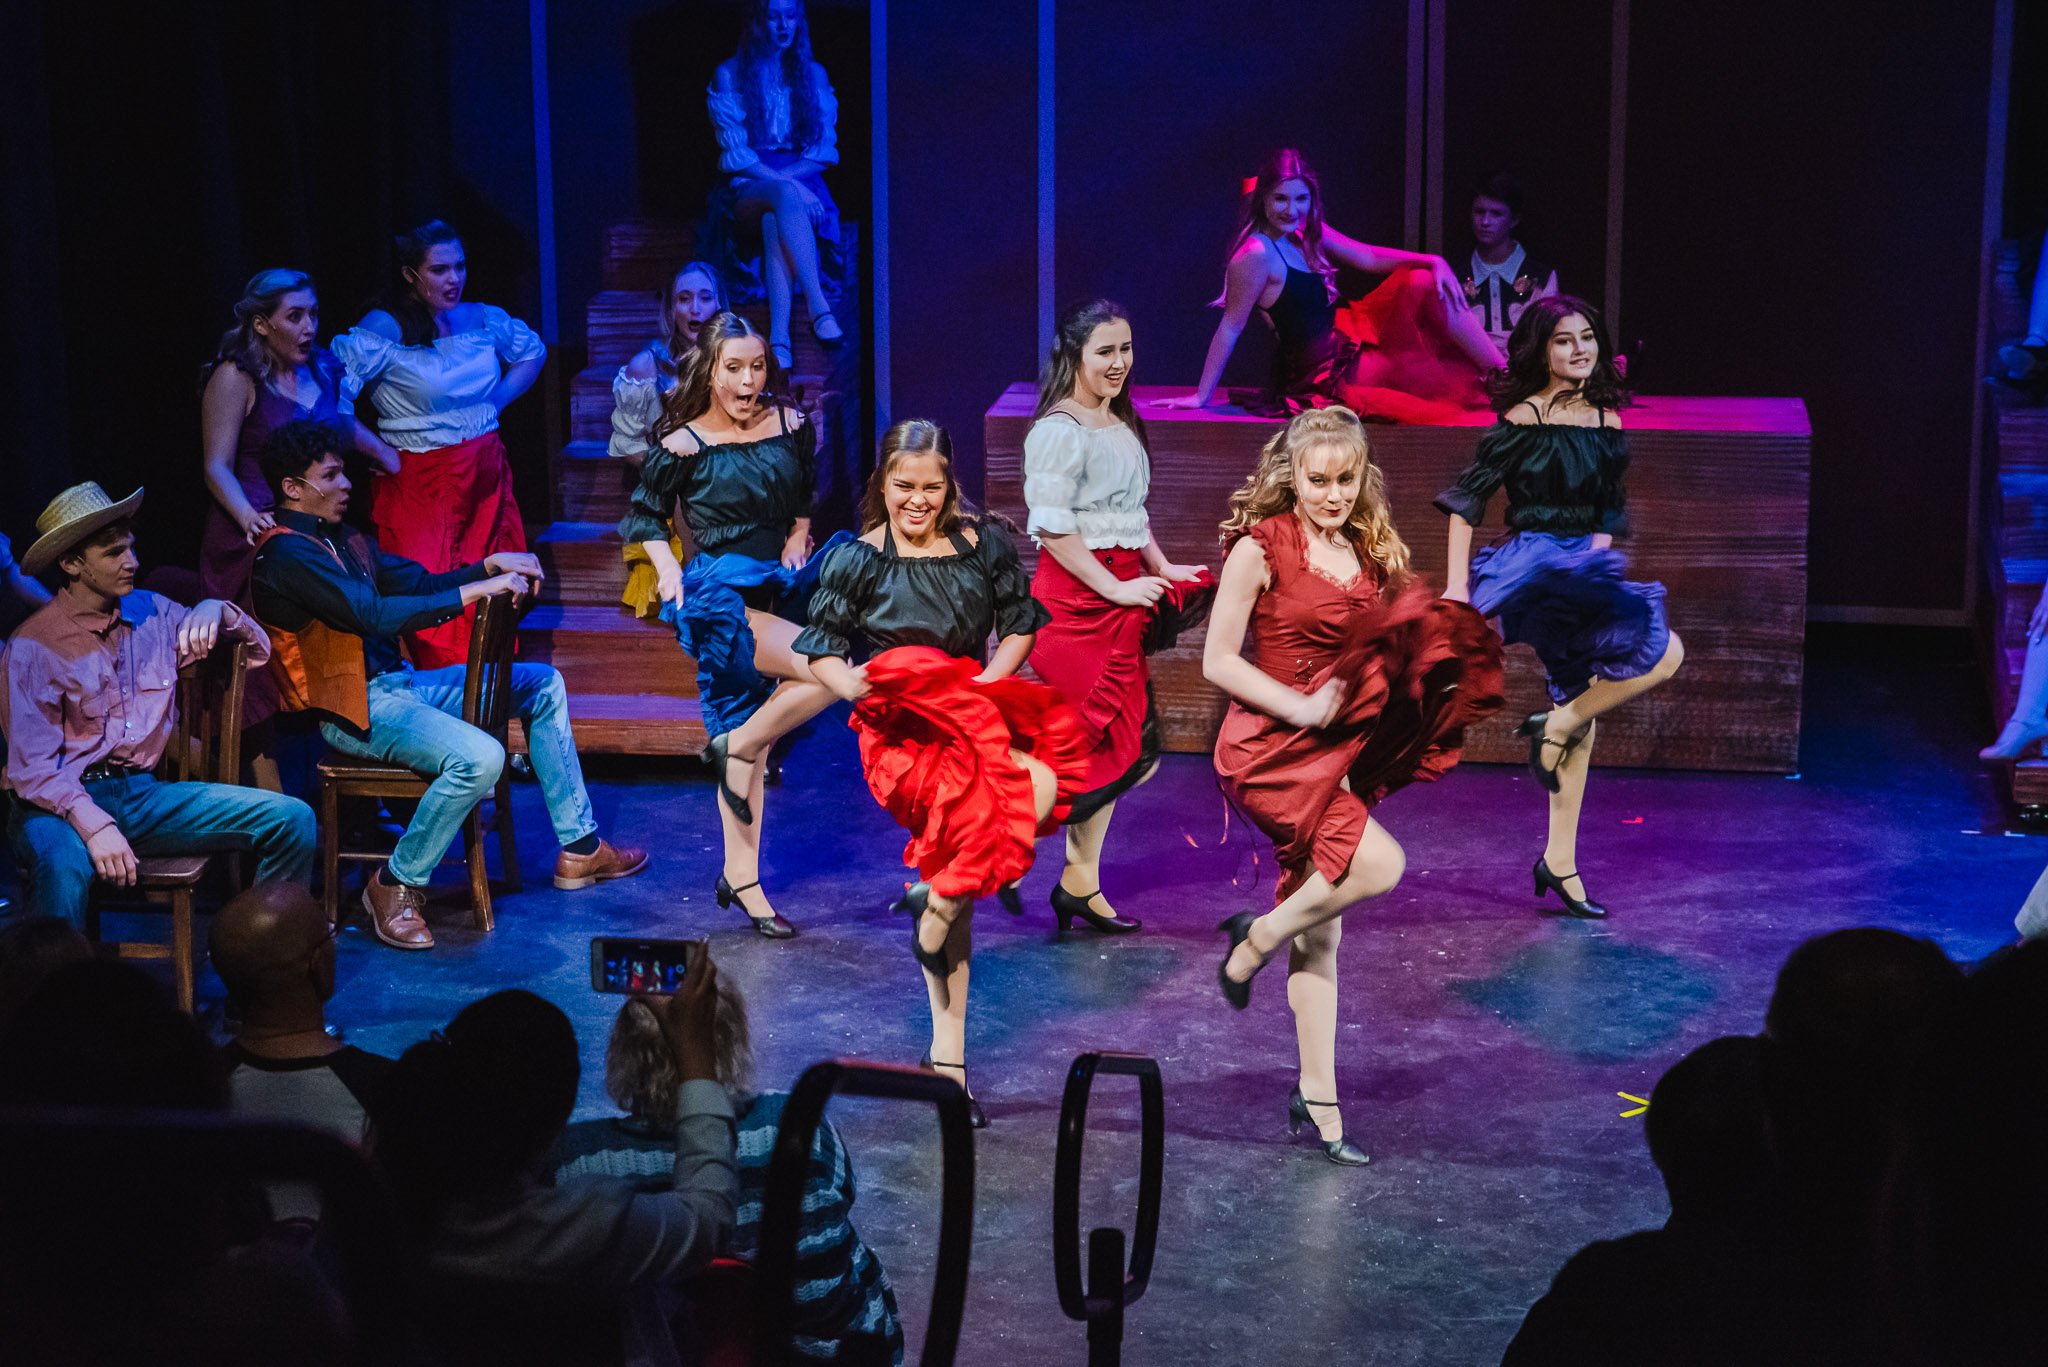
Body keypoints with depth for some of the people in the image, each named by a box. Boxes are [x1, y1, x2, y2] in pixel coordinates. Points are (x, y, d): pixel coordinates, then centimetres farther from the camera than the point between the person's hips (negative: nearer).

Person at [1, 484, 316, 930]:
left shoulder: (152, 613, 10)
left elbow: (258, 651, 19)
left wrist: (218, 610, -4)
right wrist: (94, 825, -28)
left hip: (143, 794, 5)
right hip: (64, 803, -5)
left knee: (292, 819, -13)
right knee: (65, 865, -42)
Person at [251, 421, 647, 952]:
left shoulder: (343, 539, 14)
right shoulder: (287, 554, -17)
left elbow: (419, 582, 17)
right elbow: (374, 614, -27)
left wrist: (492, 565, 0)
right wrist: (476, 590, -26)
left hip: (400, 681, 11)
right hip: (356, 708, -11)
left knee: (543, 684, 12)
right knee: (479, 756, -33)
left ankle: (579, 847, 13)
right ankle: (396, 885, -13)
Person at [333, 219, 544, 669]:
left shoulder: (482, 319, 6)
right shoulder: (384, 329, -11)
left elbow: (532, 351, 26)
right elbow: (332, 396, -21)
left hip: (487, 478, 6)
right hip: (421, 486, -6)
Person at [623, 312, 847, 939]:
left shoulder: (791, 426, 4)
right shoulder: (683, 445, -8)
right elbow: (646, 513, 5)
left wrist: (798, 538, 7)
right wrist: (667, 570, -8)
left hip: (778, 591, 5)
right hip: (722, 596, -5)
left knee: (754, 741, 9)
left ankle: (742, 878, 17)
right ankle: (736, 746, -6)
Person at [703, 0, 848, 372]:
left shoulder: (813, 75, 16)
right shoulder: (729, 75, 7)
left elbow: (825, 148, 8)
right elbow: (734, 151, -3)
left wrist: (789, 174, -12)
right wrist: (784, 183, -17)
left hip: (802, 184, 2)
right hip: (746, 188, -2)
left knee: (774, 222, -37)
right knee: (784, 195, -40)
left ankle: (778, 341, -52)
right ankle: (818, 308, -52)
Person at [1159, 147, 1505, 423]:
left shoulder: (1307, 234, 2)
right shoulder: (1257, 254, -24)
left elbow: (1367, 257, 9)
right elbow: (1231, 327, -20)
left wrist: (1433, 262, -5)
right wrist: (1202, 395, -15)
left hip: (1345, 336, 9)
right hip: (1325, 374, -9)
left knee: (1425, 283, -2)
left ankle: (1503, 375, 0)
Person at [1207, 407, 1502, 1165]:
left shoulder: (1371, 552, 9)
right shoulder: (1261, 547, -9)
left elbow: (1381, 657, 20)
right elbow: (1218, 661, -10)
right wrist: (1301, 708, -18)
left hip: (1338, 755, 6)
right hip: (1271, 750, -6)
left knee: (1321, 930, 9)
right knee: (1378, 864, -24)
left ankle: (1317, 1101, 18)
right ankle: (1255, 940, 0)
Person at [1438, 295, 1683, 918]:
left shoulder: (1607, 423, 9)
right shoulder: (1524, 421, -11)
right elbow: (1465, 498, -10)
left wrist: (1595, 556, 0)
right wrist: (1456, 585, -14)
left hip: (1581, 572, 8)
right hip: (1531, 566, -8)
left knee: (1582, 707, 11)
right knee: (1662, 649, -21)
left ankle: (1560, 861, 19)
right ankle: (1555, 723, -4)